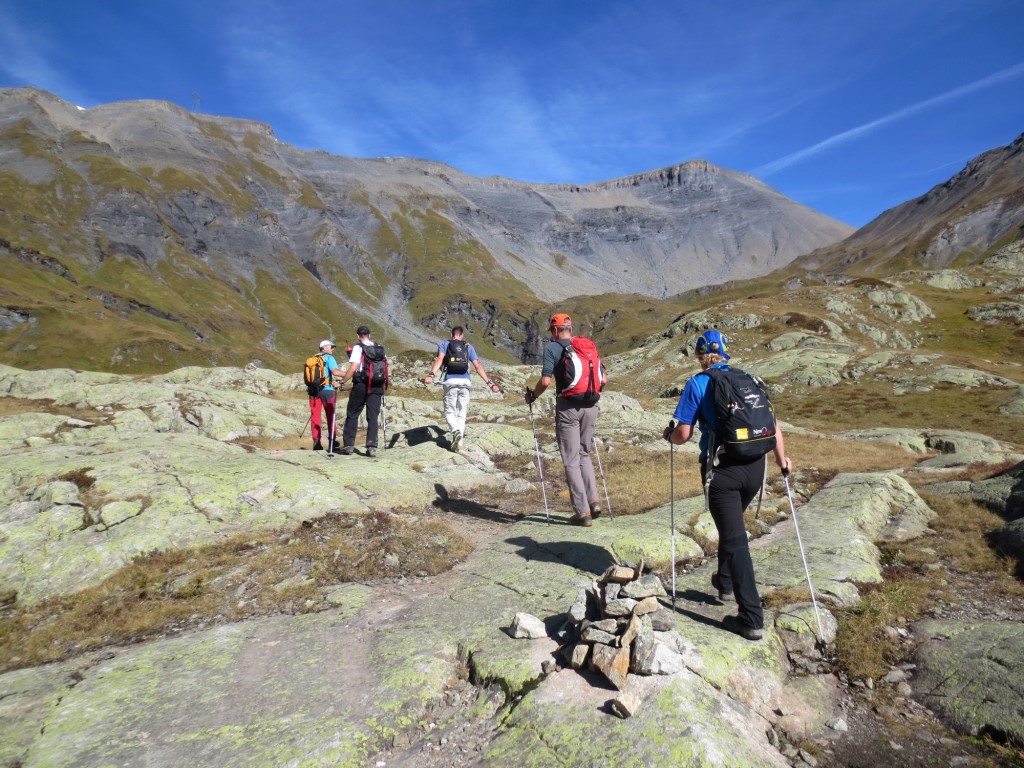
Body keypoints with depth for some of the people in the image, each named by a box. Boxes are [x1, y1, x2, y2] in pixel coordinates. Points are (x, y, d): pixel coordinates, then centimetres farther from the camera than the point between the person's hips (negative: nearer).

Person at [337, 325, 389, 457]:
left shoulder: (358, 347, -6)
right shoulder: (380, 348, 10)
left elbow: (353, 367, -15)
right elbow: (385, 367, 11)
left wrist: (342, 382, -8)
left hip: (361, 384, -4)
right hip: (377, 386, 4)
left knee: (352, 415, 9)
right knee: (373, 417, 5)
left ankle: (348, 445, 10)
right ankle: (372, 446, -1)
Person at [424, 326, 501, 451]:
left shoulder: (444, 344, 12)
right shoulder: (468, 346, 15)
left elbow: (439, 359, -8)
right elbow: (478, 366, 8)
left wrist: (431, 374, -22)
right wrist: (489, 383, 8)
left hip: (450, 381, -1)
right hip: (465, 381, 1)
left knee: (450, 411, 10)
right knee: (461, 413, 10)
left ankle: (456, 431, -18)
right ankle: (457, 442, 7)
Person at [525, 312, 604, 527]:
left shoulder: (552, 348, -3)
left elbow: (545, 381, -13)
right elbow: (602, 379, 11)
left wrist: (532, 395, 5)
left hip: (568, 407, -5)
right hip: (590, 407, 5)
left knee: (571, 460, 4)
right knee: (584, 454, 21)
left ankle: (583, 512, 5)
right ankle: (593, 501, 12)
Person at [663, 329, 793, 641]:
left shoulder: (697, 384, -4)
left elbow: (683, 434, -7)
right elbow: (772, 421, 9)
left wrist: (669, 435, 14)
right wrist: (781, 457, 17)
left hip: (722, 469, -5)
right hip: (755, 466, 6)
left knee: (735, 539, 0)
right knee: (731, 525, 27)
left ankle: (752, 619, 1)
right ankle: (724, 582, 44)